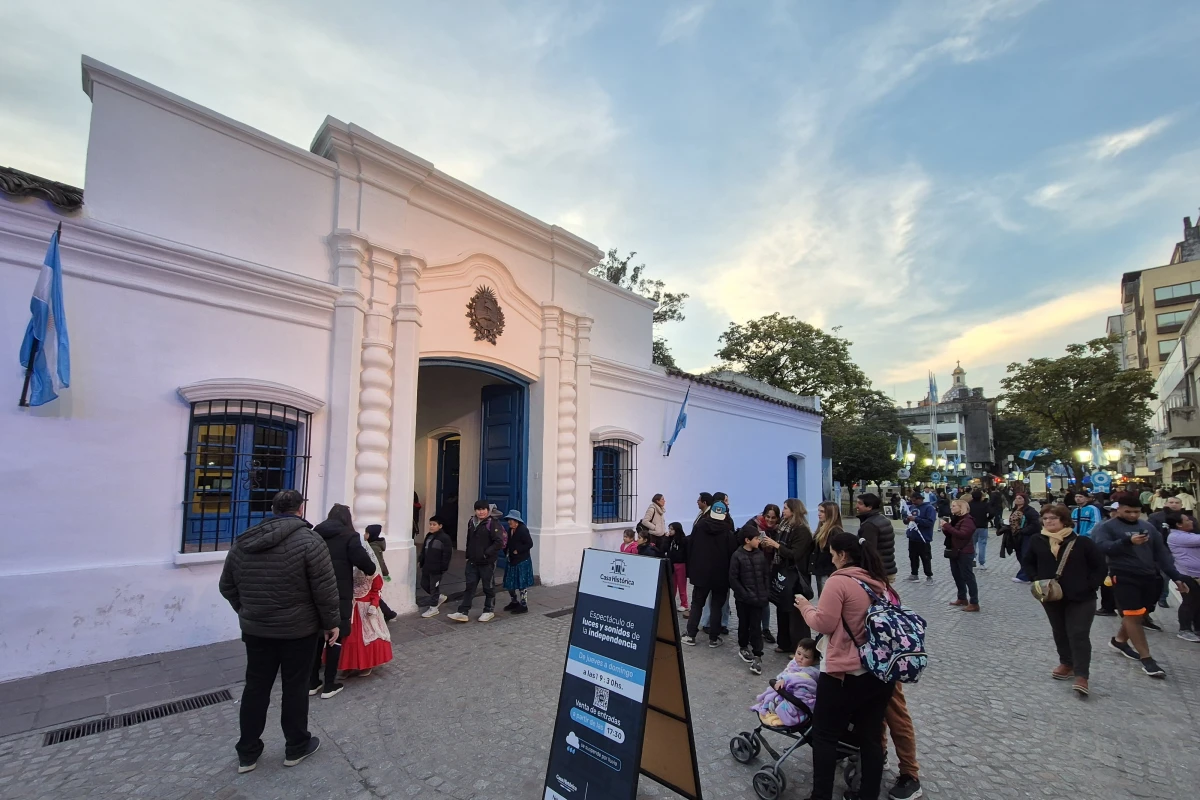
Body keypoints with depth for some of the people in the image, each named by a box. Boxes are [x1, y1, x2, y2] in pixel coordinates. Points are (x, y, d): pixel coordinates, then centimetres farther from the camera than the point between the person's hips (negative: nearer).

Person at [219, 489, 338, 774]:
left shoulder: (242, 542, 3)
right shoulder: (308, 540, -17)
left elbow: (227, 586, 12)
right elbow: (325, 589, -17)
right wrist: (331, 622, -5)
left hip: (255, 629, 5)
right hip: (298, 629, -5)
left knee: (255, 688, 16)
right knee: (295, 687, 9)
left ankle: (247, 753, 26)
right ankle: (296, 747, 23)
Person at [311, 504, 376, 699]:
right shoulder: (349, 536, -8)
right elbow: (363, 560, -13)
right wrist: (371, 570, 8)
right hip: (339, 595, -5)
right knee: (335, 638, 6)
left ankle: (312, 682, 23)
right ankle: (329, 685, 13)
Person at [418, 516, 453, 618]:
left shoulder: (445, 538, -15)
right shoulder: (428, 536, 11)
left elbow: (448, 554, -17)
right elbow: (423, 550, 20)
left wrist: (443, 567, -18)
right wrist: (420, 560, 13)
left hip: (437, 568, -9)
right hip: (427, 567, 9)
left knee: (434, 586, 1)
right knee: (424, 584, 15)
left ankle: (433, 608, 14)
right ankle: (439, 597, 34)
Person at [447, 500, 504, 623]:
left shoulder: (493, 523, -15)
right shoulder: (471, 522, 8)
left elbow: (499, 542, -21)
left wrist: (486, 553, -21)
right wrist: (468, 555, 15)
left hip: (487, 562, -6)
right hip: (472, 561, 6)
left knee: (488, 587, 9)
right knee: (469, 586, 7)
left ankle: (489, 611, 24)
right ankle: (462, 612, 10)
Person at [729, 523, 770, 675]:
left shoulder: (760, 555, 2)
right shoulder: (737, 556, -11)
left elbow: (765, 576, 9)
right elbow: (733, 578, -10)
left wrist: (765, 593, 0)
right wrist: (744, 594, -14)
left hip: (758, 598, 2)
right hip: (743, 598, -2)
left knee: (756, 626, 1)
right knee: (744, 624, 14)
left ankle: (757, 657, 4)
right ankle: (743, 647, 34)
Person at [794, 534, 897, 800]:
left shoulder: (838, 581, -16)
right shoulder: (880, 582, 7)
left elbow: (824, 624, -16)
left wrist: (805, 607, 1)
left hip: (846, 673, -7)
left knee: (825, 736, 8)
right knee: (871, 736, 17)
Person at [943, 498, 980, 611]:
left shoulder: (967, 519, -16)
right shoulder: (955, 518, 13)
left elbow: (962, 534, -28)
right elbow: (950, 533, 17)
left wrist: (947, 526, -26)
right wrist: (945, 529, -4)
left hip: (964, 553, -9)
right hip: (954, 551, 9)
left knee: (968, 577, -4)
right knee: (957, 575, 16)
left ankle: (974, 603, 2)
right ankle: (962, 598, 28)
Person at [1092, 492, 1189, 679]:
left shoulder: (1148, 527, 10)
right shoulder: (1107, 527, -5)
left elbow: (1162, 552, 14)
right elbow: (1102, 547, -20)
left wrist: (1176, 577, 7)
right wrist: (1127, 541, -33)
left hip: (1149, 577, 6)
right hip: (1124, 577, -6)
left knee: (1140, 615, 14)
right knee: (1132, 615, -6)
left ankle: (1119, 640, 35)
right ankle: (1146, 659, 0)